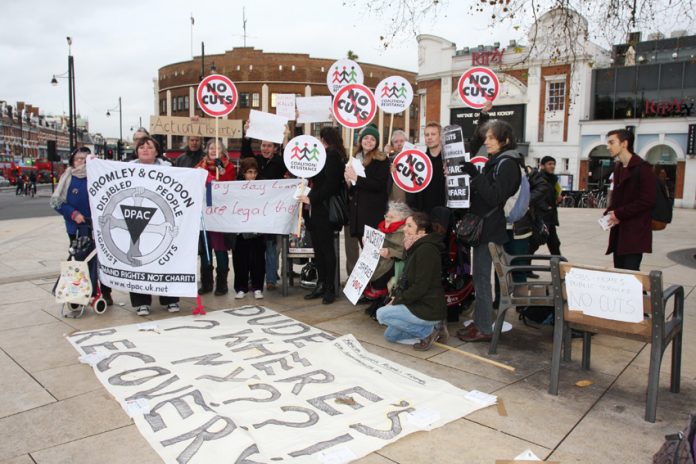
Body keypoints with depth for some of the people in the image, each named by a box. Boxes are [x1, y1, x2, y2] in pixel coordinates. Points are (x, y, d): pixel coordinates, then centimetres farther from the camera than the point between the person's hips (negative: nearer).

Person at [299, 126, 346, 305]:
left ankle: (330, 288, 5)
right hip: (316, 209, 9)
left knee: (326, 248, -3)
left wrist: (311, 199, -15)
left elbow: (330, 185, -19)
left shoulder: (331, 156, -10)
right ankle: (321, 285, 18)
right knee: (318, 248, 11)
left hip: (324, 210, -9)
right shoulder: (327, 155, 18)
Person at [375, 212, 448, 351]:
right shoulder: (416, 248, 12)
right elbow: (408, 280, 17)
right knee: (389, 335, 13)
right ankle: (433, 327, 11)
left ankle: (428, 331, -7)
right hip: (420, 305, 10)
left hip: (429, 309, -10)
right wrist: (397, 297, 2)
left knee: (381, 314, -13)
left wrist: (397, 301, -15)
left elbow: (420, 287, -24)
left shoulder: (426, 250, -21)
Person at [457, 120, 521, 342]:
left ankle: (484, 329, 1)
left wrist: (475, 175, -23)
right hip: (483, 226, 10)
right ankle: (479, 321, 24)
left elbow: (495, 197, -20)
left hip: (490, 229, -10)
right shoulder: (495, 161, 18)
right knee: (479, 276, 14)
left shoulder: (507, 163, -11)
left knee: (482, 278, -6)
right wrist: (473, 175, 7)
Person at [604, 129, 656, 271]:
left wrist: (619, 214, -14)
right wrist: (609, 213, 3)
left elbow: (647, 200, -16)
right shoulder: (618, 168, 15)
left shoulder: (642, 168, -10)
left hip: (635, 232, -8)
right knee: (619, 271, 9)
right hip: (619, 231, 8)